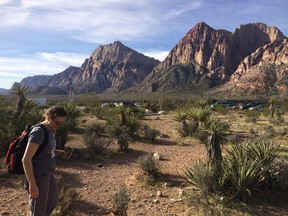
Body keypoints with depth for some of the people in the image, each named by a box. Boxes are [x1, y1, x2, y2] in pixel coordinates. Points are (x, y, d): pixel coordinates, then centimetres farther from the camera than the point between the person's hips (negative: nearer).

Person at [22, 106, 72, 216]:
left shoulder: (50, 130, 7)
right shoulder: (38, 132, -22)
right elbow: (26, 159, -25)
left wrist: (60, 153, 6)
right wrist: (32, 184, -24)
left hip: (47, 174, 9)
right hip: (37, 176, -9)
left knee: (53, 202, 26)